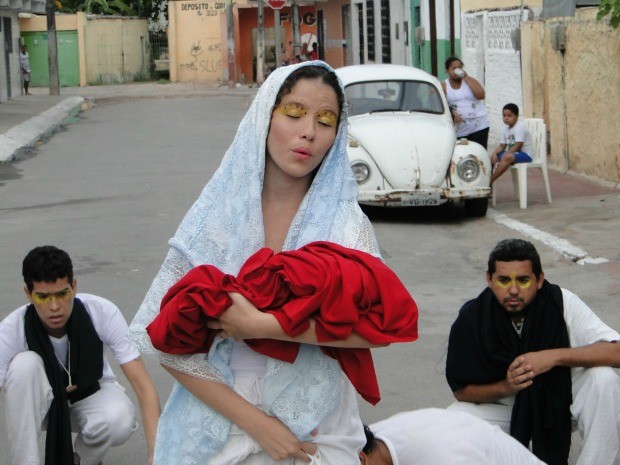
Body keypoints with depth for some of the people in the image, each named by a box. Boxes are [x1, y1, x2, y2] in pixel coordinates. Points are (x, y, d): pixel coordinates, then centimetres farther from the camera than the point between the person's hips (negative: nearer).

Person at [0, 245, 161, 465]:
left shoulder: (103, 312, -28)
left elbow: (142, 383, -28)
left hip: (91, 394, 0)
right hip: (39, 402, 0)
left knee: (118, 420, -35)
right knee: (24, 364, -33)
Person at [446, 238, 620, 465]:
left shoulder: (561, 302, -21)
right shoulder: (472, 319, -18)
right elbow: (461, 390, -10)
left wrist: (554, 356, -37)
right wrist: (506, 387, -29)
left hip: (562, 398, -1)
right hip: (504, 408, 1)